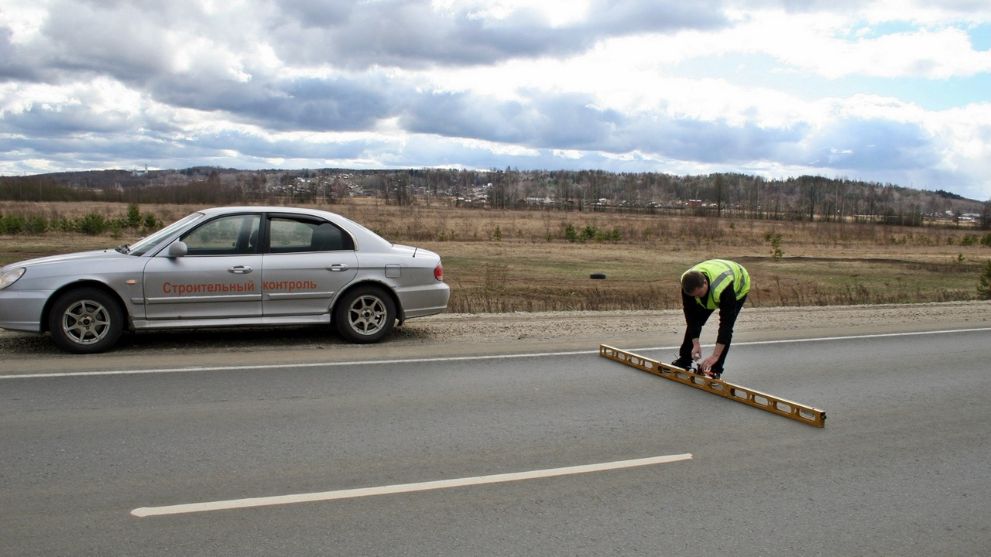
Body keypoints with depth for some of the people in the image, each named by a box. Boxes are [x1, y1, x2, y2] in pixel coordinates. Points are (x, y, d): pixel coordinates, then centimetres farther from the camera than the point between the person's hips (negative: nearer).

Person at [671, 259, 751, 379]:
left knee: (727, 324, -19)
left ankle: (716, 370, -9)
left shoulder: (724, 287, -48)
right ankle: (684, 361, 14)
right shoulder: (688, 285, -35)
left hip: (738, 286, -4)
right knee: (695, 320, -1)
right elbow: (690, 315, -25)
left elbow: (726, 323, -46)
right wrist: (695, 343, -30)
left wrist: (715, 355, -47)